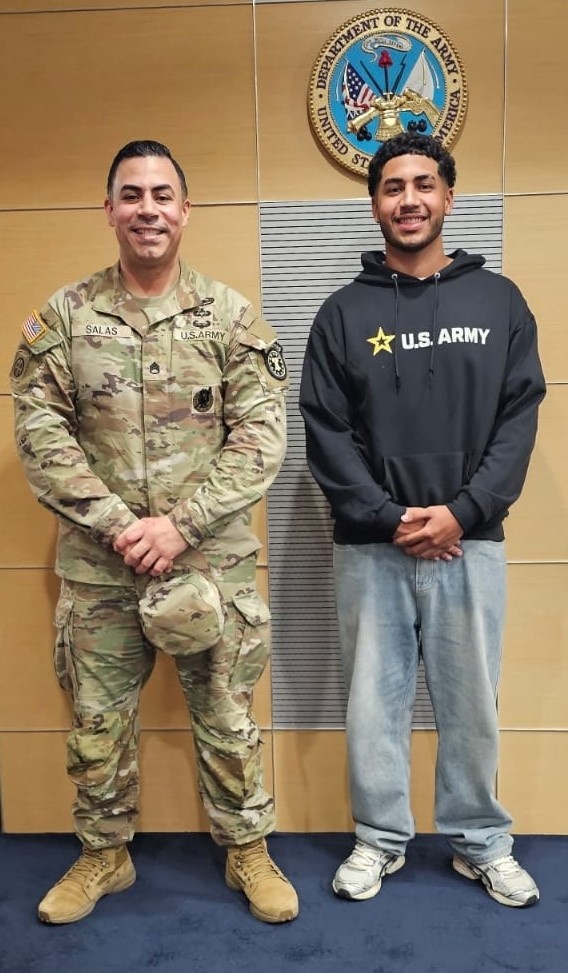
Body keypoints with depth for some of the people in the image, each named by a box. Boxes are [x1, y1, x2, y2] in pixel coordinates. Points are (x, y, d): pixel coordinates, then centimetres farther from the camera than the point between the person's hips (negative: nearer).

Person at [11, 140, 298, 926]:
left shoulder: (230, 316, -2)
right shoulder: (61, 318, 1)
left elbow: (261, 435, -7)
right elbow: (40, 433, -3)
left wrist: (181, 525, -16)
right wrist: (115, 524, -14)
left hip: (212, 562, -1)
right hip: (97, 568, 2)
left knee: (226, 716, 12)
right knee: (97, 720, 15)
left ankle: (248, 852, 34)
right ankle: (104, 855, 38)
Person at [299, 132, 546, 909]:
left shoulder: (499, 300, 7)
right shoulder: (345, 312, 4)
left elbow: (519, 419, 1)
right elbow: (325, 432, -2)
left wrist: (462, 511, -12)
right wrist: (389, 519, -12)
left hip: (470, 543, 1)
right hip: (370, 547, 0)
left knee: (471, 702, 10)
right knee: (374, 700, 8)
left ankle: (482, 841, 29)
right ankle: (379, 838, 27)